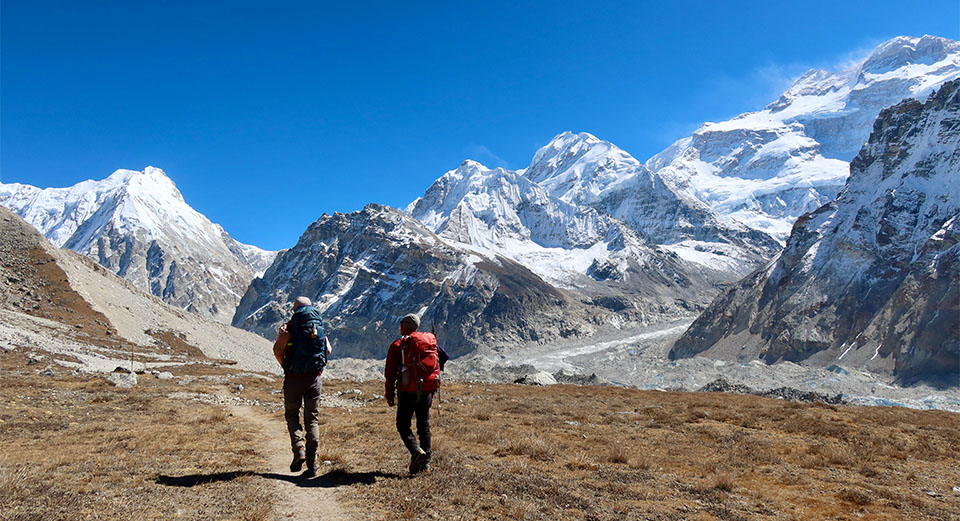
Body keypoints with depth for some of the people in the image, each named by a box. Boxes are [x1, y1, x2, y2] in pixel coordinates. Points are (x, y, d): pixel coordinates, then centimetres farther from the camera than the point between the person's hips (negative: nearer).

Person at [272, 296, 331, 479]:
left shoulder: (288, 327, -3)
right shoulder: (320, 328, 7)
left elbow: (278, 349, -16)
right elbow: (328, 350, 1)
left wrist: (285, 366, 0)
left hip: (294, 377, -2)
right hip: (314, 378, 2)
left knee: (292, 415, 16)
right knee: (312, 419, 9)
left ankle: (299, 449, -6)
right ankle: (312, 463, 4)